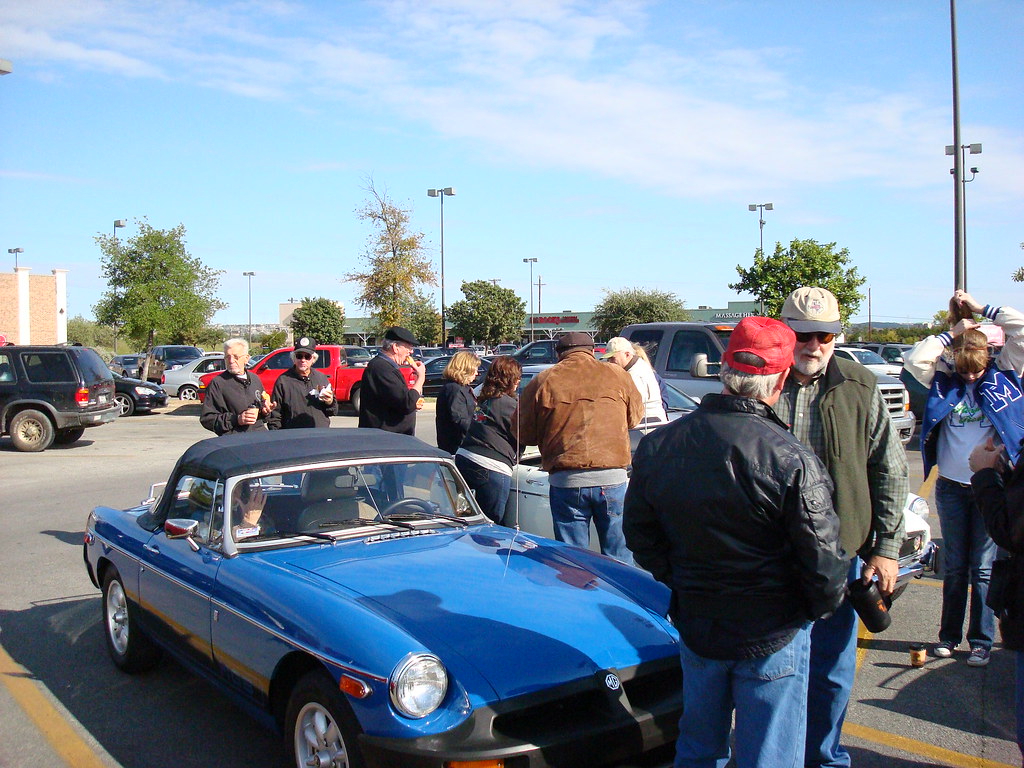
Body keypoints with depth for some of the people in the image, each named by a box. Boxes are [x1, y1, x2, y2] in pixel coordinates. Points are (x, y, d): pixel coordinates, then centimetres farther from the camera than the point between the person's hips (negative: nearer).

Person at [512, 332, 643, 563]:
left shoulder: (543, 381, 2)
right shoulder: (618, 375, 5)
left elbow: (522, 432, 6)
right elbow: (635, 418, 18)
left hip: (565, 481, 0)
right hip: (612, 478, 1)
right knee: (619, 559, 11)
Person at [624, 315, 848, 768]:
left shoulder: (657, 446, -7)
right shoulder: (792, 460, -23)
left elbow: (640, 536, 4)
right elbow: (822, 562, -18)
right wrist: (823, 606, 3)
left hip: (695, 626, 5)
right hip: (772, 637, -4)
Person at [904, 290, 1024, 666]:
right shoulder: (943, 380, 1)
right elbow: (914, 359, -14)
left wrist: (982, 309, -5)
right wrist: (952, 333, -8)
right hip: (951, 487, 2)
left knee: (983, 567, 5)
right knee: (954, 566, 13)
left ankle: (982, 640, 16)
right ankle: (949, 635, 23)